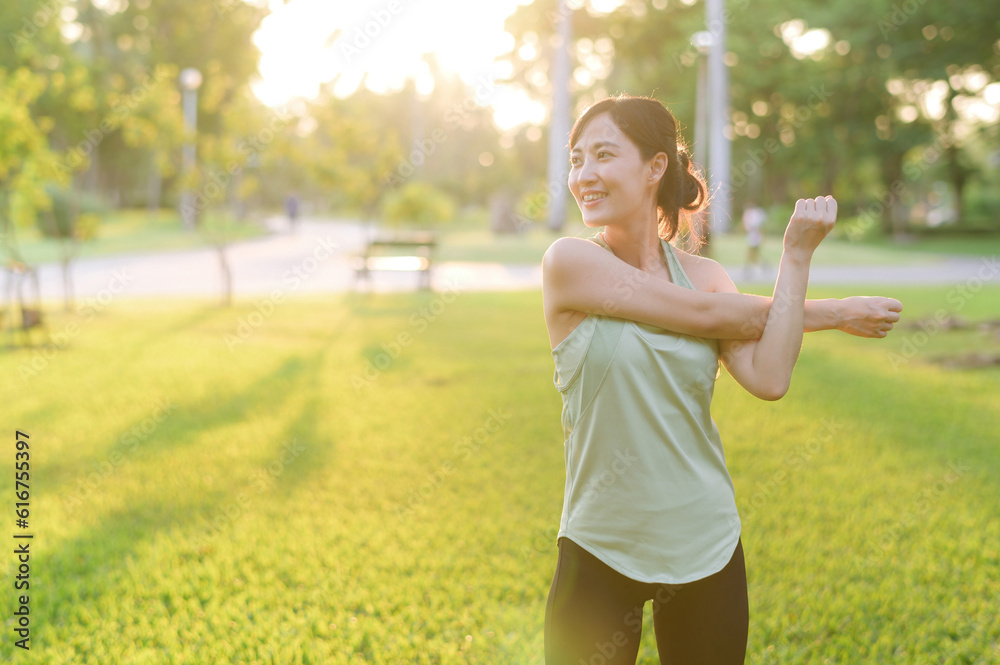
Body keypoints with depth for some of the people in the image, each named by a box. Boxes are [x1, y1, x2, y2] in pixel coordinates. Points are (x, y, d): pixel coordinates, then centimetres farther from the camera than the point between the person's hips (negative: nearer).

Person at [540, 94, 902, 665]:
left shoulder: (704, 273, 3)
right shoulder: (569, 262, -9)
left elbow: (769, 380, -12)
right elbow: (704, 314, -12)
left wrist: (797, 256, -12)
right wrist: (833, 313, -2)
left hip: (706, 550, 4)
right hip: (600, 551, -3)